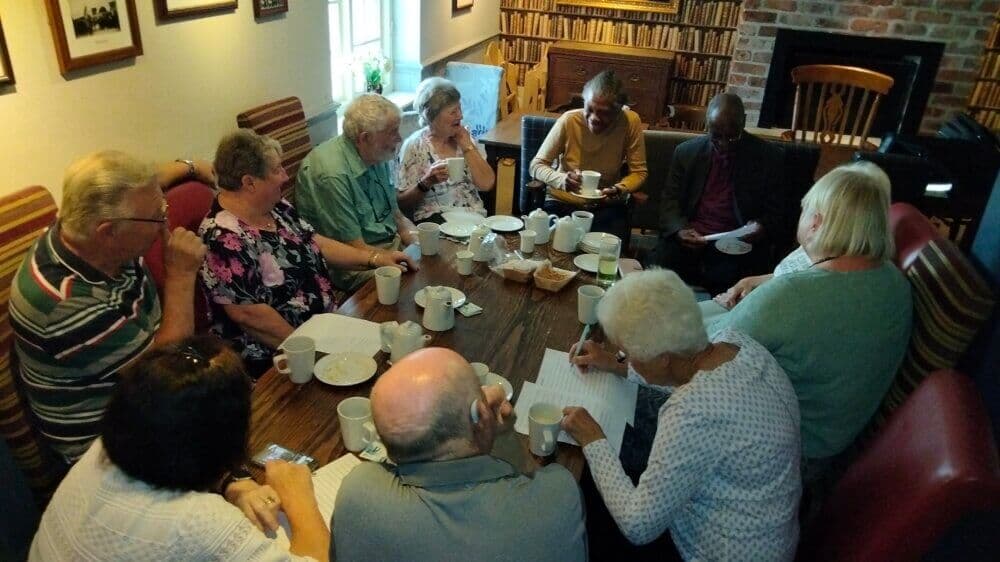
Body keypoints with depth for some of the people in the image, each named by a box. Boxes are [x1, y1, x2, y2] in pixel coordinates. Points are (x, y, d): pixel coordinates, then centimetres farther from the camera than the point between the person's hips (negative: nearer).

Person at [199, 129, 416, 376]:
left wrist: (375, 258, 4)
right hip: (276, 358, -8)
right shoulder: (225, 238, -23)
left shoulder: (276, 207, 3)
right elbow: (247, 313, -24)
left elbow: (315, 243, 12)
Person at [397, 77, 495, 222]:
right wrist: (426, 182, -20)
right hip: (436, 220, -4)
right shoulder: (415, 145, -3)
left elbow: (487, 184, 0)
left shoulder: (465, 137, 10)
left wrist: (467, 146, -4)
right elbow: (402, 201, -3)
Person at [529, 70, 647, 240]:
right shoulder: (569, 120, -14)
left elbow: (638, 172, -3)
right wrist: (562, 180, -30)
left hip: (606, 205, 1)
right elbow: (536, 165, -10)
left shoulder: (631, 122, -12)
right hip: (562, 202, 0)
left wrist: (619, 190, -25)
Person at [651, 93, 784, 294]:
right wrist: (679, 230, -10)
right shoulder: (686, 151, 10)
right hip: (688, 240, 2)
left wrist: (763, 227, -15)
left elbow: (776, 212, 9)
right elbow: (670, 200, 11)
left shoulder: (769, 157, 5)